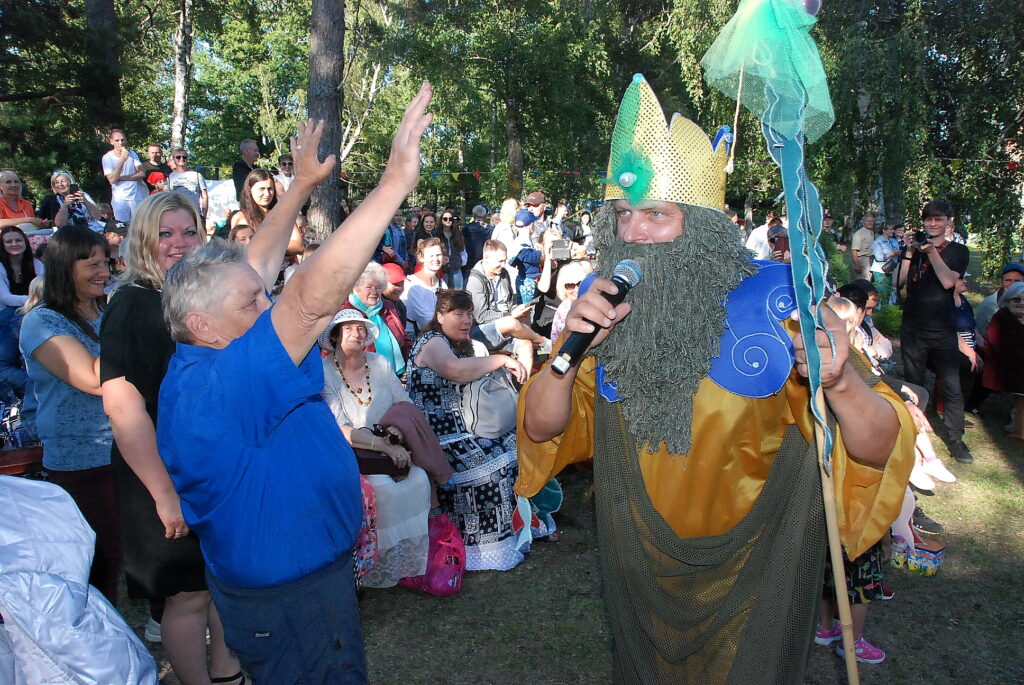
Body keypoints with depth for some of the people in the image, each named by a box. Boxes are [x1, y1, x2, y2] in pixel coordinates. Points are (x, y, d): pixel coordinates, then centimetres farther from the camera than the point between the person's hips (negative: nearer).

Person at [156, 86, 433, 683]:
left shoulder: (200, 361, -3)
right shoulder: (215, 386, -32)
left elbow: (254, 265, 8)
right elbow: (314, 298, -44)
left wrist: (303, 185, 13)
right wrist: (396, 181, -44)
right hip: (293, 601, -10)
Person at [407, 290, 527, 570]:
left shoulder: (461, 344, 19)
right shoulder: (432, 342, -11)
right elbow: (455, 370, -34)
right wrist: (502, 360, -29)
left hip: (463, 429, 9)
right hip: (437, 439, -9)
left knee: (516, 444, -4)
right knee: (492, 465, -22)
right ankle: (487, 547, -8)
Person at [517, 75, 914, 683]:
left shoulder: (773, 299, -19)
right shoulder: (607, 306, -10)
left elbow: (880, 451, -19)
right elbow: (541, 429, -8)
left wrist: (841, 384, -40)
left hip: (753, 570, -3)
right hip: (640, 561, 4)